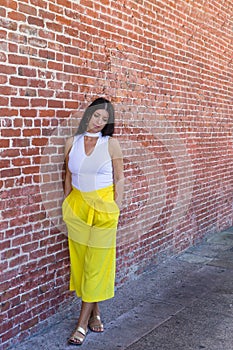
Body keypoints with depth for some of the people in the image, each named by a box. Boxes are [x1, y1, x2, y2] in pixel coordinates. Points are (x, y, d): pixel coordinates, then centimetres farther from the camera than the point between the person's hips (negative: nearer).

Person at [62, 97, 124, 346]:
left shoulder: (111, 144, -4)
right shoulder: (72, 143, 3)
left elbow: (119, 179, -1)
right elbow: (68, 177, 11)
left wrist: (115, 208, -5)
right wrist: (66, 206, 10)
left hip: (103, 207, -3)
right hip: (77, 206, 3)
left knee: (97, 263, 1)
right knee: (81, 259, 8)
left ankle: (83, 322, 10)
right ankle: (95, 313, 25)